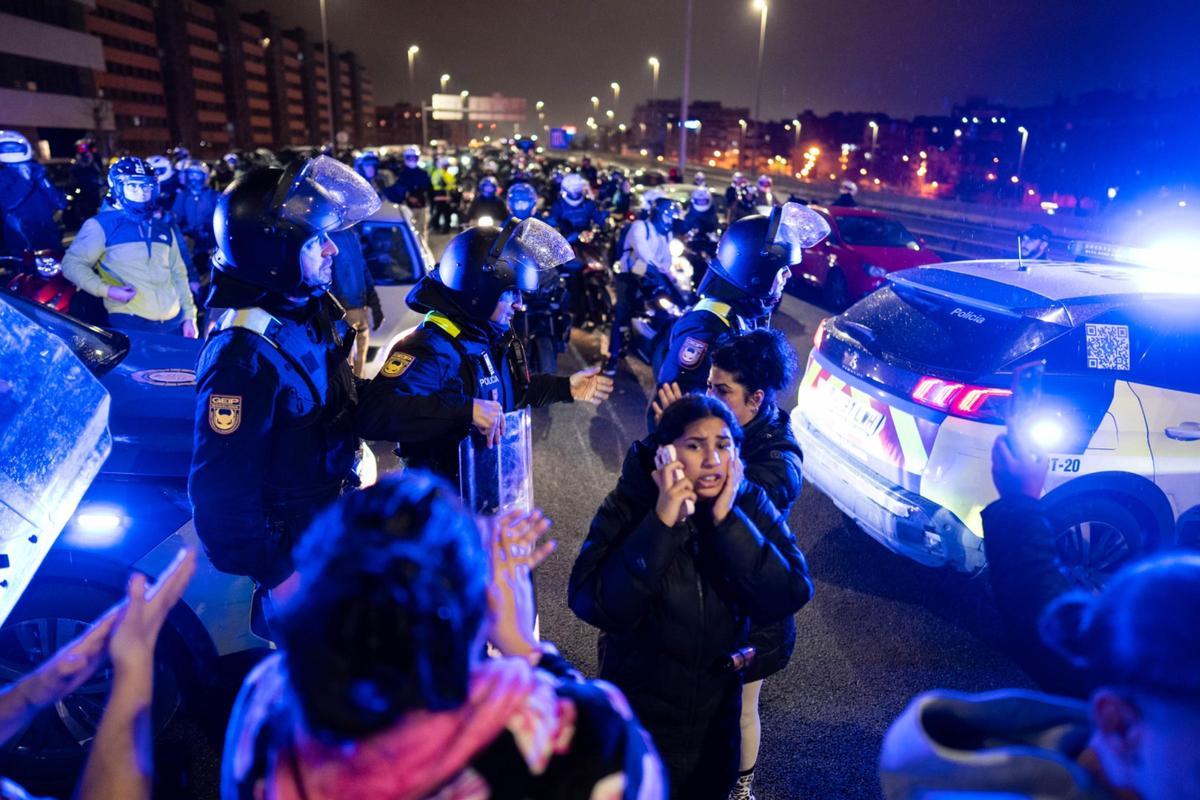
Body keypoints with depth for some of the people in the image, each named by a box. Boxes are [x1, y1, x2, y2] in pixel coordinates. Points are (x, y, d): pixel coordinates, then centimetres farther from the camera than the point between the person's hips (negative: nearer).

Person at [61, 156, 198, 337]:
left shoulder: (164, 227, 17)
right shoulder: (103, 224, 1)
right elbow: (72, 263, -1)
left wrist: (189, 315, 13)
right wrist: (106, 290, -16)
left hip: (173, 322, 5)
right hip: (130, 324, -5)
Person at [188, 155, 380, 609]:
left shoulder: (310, 308, -4)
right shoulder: (244, 354, -31)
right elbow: (222, 487, -27)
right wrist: (272, 570, -21)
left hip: (333, 514, 8)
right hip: (292, 540, -8)